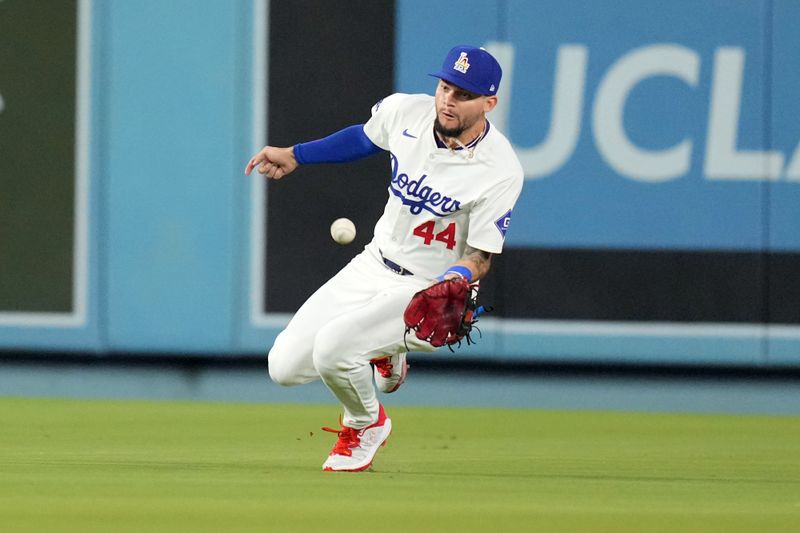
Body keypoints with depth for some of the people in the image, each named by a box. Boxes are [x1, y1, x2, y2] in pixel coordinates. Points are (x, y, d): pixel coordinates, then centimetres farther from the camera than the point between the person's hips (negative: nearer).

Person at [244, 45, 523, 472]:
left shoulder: (500, 171, -23)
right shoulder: (405, 111, -9)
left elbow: (481, 255, -18)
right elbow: (366, 137, 15)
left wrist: (456, 279, -39)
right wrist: (294, 156, 13)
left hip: (427, 291, -6)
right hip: (373, 265, 6)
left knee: (332, 348, -28)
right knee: (286, 366, -3)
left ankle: (366, 424, 5)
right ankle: (381, 356, 26)